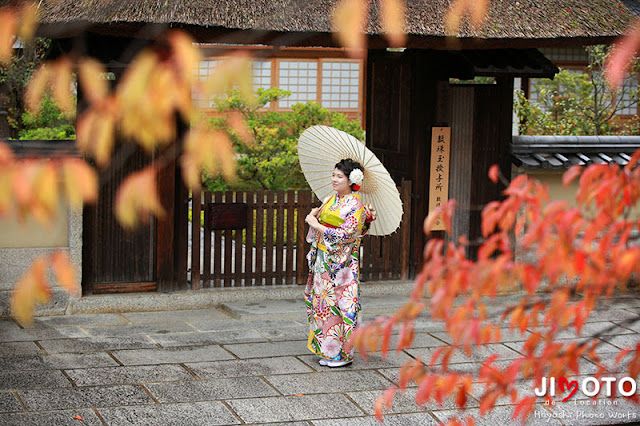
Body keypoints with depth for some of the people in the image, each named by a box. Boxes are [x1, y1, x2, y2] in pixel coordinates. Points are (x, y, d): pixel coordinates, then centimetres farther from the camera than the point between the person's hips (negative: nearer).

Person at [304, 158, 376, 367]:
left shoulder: (355, 205, -11)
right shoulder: (331, 199, 11)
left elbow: (346, 234, -18)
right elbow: (314, 217, 19)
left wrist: (317, 224, -15)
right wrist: (314, 214, -4)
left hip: (342, 264, -7)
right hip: (323, 261, 7)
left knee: (339, 303, -4)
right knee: (322, 301, 9)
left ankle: (342, 353, 5)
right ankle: (326, 350, 18)